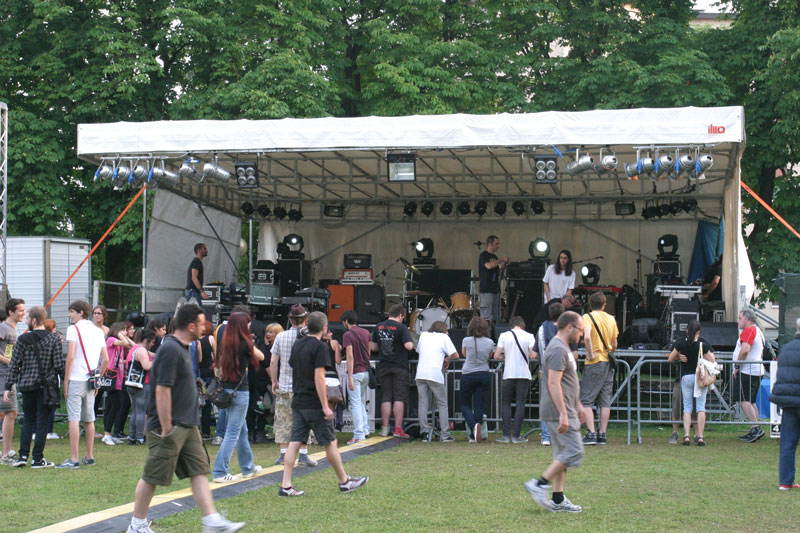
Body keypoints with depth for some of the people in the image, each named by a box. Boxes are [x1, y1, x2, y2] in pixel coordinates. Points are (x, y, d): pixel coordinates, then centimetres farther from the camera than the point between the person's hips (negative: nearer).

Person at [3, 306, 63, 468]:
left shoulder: (22, 340, -2)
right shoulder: (54, 339, -4)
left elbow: (14, 365, -1)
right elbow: (59, 364, -8)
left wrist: (8, 387, 4)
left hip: (27, 386, 2)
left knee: (28, 420, 14)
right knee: (42, 421, 3)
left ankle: (23, 455, 8)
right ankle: (37, 459, 2)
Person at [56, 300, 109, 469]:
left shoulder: (74, 329, -6)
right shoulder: (98, 331, 13)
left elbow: (70, 357, -13)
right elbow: (105, 360, 12)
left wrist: (65, 380, -8)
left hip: (76, 379, -6)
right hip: (91, 381, 6)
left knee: (74, 419, -7)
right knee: (89, 419, 14)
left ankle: (73, 459, -9)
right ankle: (89, 457, 20)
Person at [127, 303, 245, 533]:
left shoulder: (181, 348, 14)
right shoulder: (170, 350, -19)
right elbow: (162, 390, -23)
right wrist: (166, 429, -22)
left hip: (187, 426, 10)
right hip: (170, 427, -10)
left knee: (200, 471, 5)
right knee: (152, 477, 2)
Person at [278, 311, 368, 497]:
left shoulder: (297, 345, 11)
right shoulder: (320, 347, -13)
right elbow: (319, 378, -19)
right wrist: (325, 406, -17)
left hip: (297, 403, 7)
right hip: (314, 404, -7)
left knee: (294, 443, 4)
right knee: (330, 443, 5)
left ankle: (286, 485, -1)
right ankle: (344, 482, 16)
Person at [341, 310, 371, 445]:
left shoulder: (348, 335, -13)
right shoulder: (366, 333, 9)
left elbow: (350, 357, -18)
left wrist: (350, 378, -18)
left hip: (355, 372, -7)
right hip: (366, 372, 7)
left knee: (356, 404, -3)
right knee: (362, 403, 19)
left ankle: (358, 435, -5)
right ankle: (365, 430, 19)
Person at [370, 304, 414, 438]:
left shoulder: (378, 327, 6)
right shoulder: (401, 327, -10)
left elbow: (373, 347, 11)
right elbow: (409, 346, -20)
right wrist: (411, 343, 2)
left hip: (384, 367, 5)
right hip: (399, 367, -5)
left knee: (386, 398, 10)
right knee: (399, 398, -1)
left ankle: (385, 428, 11)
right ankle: (398, 429, -5)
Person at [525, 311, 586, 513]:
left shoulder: (564, 349, 19)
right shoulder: (558, 350, -15)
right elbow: (553, 384, -22)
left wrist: (578, 407, 29)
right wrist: (563, 414, -25)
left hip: (565, 411, 11)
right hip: (559, 412, -11)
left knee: (562, 454, 10)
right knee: (574, 452, -11)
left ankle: (558, 500, 12)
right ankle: (540, 484, -8)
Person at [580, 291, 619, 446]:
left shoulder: (588, 317, -6)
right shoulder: (611, 319, 10)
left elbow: (587, 337, -25)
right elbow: (614, 345, 13)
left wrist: (590, 354, -15)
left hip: (594, 363, -5)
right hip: (608, 363, 5)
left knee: (586, 401, -2)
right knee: (605, 401, 8)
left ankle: (591, 433, -10)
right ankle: (602, 435, 9)